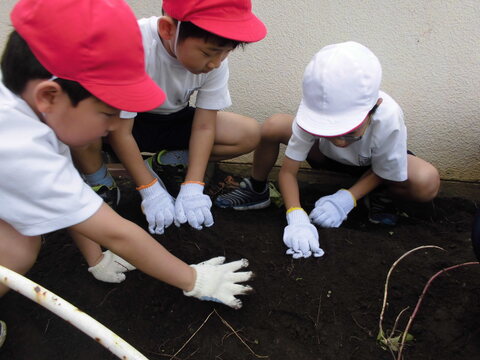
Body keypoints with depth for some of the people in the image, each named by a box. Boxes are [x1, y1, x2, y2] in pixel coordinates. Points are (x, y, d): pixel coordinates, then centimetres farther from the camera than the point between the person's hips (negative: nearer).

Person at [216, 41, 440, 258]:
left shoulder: (387, 118, -37)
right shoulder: (314, 112, -35)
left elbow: (381, 172, -18)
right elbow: (288, 171, -28)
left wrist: (346, 199, -32)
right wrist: (297, 217, -42)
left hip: (372, 164, 0)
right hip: (326, 156, 1)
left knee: (427, 183, -33)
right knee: (273, 126, -28)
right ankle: (257, 190, -1)